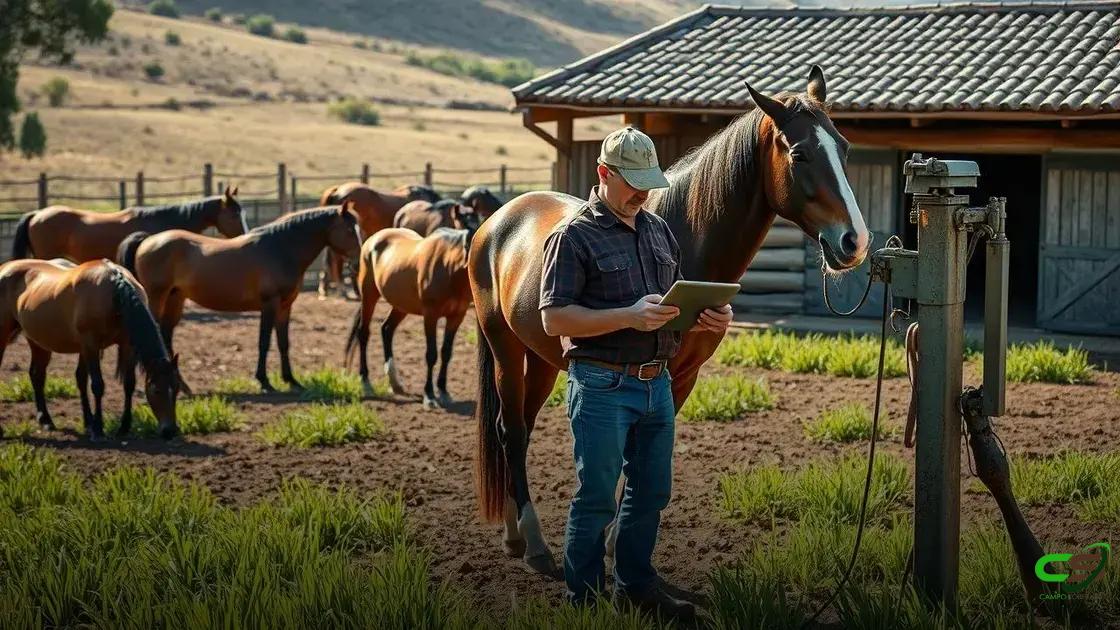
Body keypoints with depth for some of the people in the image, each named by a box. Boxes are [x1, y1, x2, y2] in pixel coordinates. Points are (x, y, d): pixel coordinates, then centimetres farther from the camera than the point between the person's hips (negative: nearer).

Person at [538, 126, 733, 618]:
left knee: (652, 492, 14)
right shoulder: (574, 236, -10)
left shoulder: (659, 230, 12)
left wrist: (709, 317, -1)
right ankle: (584, 598, 11)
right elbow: (554, 319, -16)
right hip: (603, 387, -7)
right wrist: (629, 317, -26)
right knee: (596, 498, 0)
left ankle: (637, 586, 28)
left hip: (656, 383, 7)